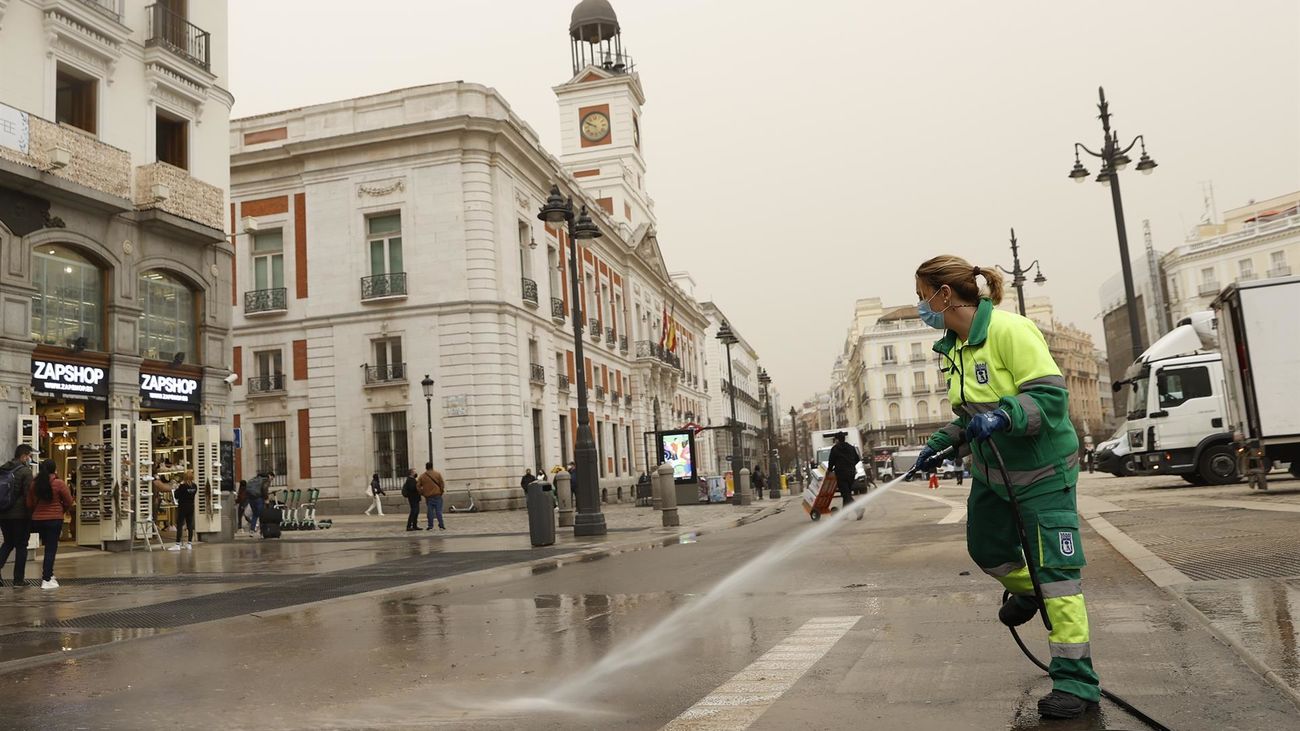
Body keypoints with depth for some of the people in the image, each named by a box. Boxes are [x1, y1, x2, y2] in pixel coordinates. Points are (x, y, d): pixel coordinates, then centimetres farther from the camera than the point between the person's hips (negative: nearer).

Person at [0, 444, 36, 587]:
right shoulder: (25, 471, -11)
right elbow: (29, 495, -14)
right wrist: (32, 516, -8)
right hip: (20, 515, -6)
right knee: (21, 546, 4)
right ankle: (19, 579, 6)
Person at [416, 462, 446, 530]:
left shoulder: (422, 476, 4)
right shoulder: (437, 474, -1)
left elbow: (418, 486, 3)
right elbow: (442, 484, -3)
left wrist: (422, 494, 13)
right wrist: (441, 492, 10)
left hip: (428, 497, 2)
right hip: (437, 495, -2)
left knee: (430, 511, 7)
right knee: (438, 511, 0)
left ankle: (430, 526, 8)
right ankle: (441, 526, -1)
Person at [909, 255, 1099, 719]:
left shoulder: (1009, 330, -22)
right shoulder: (954, 346, 4)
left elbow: (1051, 396, -25)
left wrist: (1003, 417, -39)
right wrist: (943, 441, 5)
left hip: (1041, 470, -9)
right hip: (991, 469, 9)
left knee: (1055, 570, -7)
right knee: (985, 549, 21)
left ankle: (1076, 682, 2)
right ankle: (1025, 590, 53)